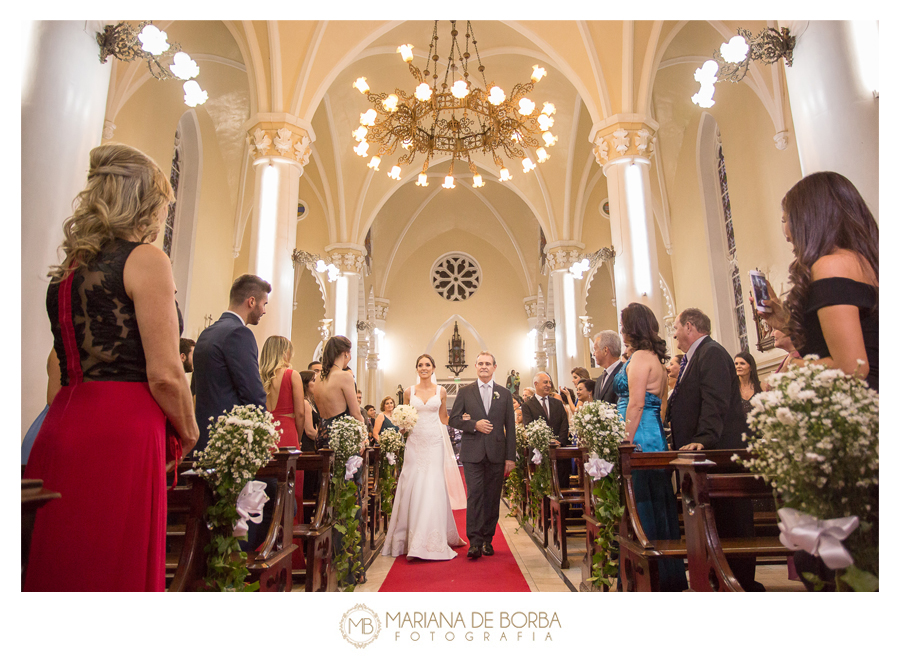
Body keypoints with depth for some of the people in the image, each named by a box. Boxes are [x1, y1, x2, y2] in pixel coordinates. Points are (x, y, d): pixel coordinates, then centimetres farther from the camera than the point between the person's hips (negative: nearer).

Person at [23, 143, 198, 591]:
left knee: (55, 566, 14)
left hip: (60, 430, 8)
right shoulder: (146, 259, -7)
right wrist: (187, 434, 3)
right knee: (111, 570, 0)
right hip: (121, 436, -8)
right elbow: (164, 374, -13)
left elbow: (59, 371, 18)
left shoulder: (69, 266, 16)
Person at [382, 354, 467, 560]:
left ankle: (430, 542, 5)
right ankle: (412, 540, 15)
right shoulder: (409, 391, 7)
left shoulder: (440, 391, 6)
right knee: (413, 487, 1)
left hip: (435, 443, -1)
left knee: (433, 488, -4)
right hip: (415, 442, 1)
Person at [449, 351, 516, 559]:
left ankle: (487, 540, 20)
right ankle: (474, 542, -2)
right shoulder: (465, 392, 7)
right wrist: (474, 425, -13)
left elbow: (510, 427, 7)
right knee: (474, 495, -7)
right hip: (472, 453, -1)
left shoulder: (504, 394, 10)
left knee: (492, 498, 7)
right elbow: (453, 419, 3)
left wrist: (511, 457, 2)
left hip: (497, 454, 2)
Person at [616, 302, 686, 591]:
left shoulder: (640, 357, -12)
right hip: (655, 435, 10)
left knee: (641, 504, -3)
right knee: (656, 501, 14)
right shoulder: (655, 357, 16)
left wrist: (626, 444, -18)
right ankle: (666, 574, 25)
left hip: (640, 437, -10)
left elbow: (635, 405, -19)